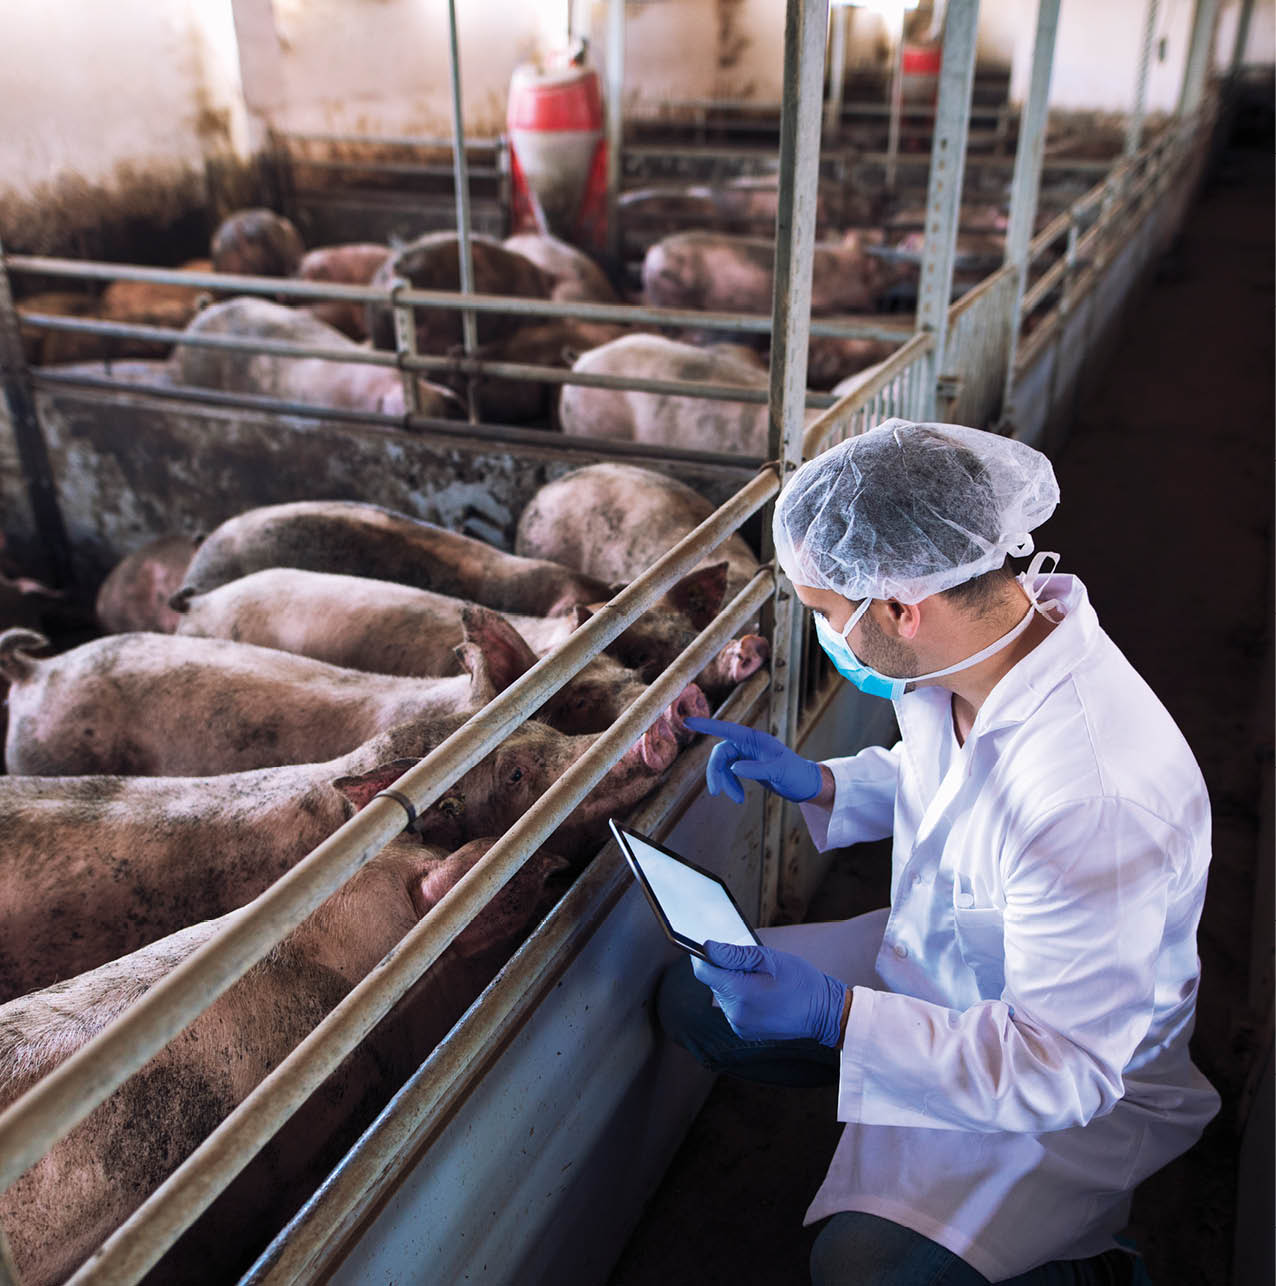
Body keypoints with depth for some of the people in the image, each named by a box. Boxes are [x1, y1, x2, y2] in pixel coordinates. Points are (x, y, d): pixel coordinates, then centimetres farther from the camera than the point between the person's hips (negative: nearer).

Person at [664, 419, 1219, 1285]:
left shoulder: (1098, 802, -41)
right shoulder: (969, 652, -16)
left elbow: (1065, 1068, -32)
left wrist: (835, 1014, -37)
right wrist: (816, 783, -8)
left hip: (1077, 1091, -7)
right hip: (931, 965, 7)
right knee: (691, 1000, 5)